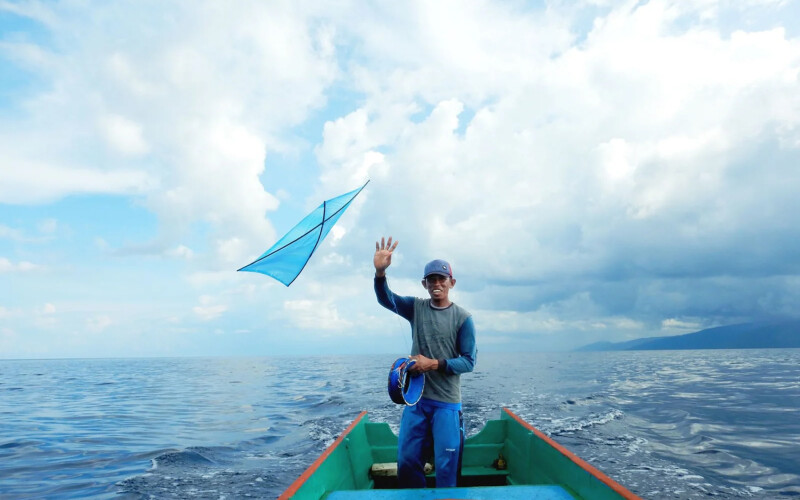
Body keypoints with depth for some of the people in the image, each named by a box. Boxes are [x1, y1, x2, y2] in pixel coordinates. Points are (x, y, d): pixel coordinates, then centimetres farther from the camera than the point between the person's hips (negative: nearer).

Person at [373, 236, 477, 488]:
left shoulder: (463, 318, -5)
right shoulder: (416, 307, 2)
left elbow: (468, 362, -6)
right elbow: (386, 299, -16)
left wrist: (434, 364, -19)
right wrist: (380, 272, -36)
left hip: (447, 403, -3)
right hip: (415, 399, 3)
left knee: (446, 467, 2)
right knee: (407, 462, 10)